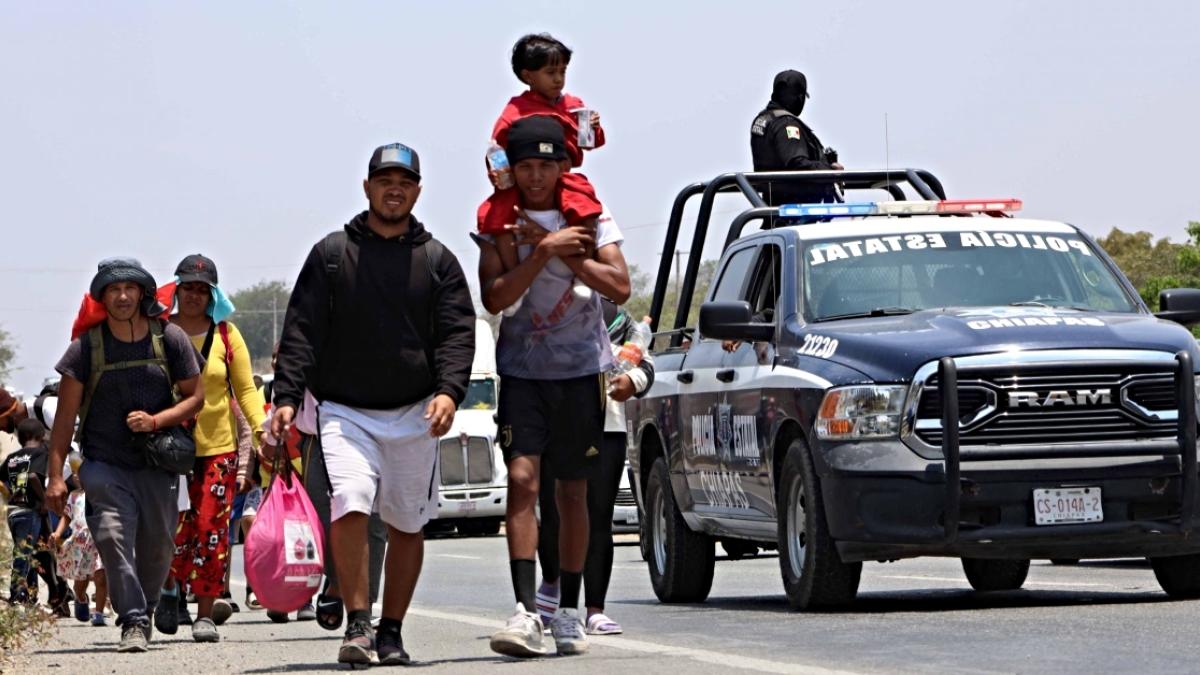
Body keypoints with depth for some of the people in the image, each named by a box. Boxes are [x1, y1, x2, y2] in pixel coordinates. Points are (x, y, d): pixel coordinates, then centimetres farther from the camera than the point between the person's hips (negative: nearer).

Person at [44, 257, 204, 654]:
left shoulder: (170, 339, 0)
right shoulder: (86, 346, -3)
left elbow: (195, 397, 5)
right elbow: (66, 415, -2)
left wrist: (156, 421, -14)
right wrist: (56, 475, -8)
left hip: (158, 464, 2)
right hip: (104, 464, -2)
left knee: (157, 545, 7)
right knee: (113, 536, -19)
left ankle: (146, 608, 32)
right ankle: (133, 622, -16)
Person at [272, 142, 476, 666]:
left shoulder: (437, 260, 8)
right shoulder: (331, 254, 5)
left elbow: (457, 332, 0)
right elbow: (302, 331, 2)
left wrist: (449, 391, -17)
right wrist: (287, 397, -9)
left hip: (415, 414, 2)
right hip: (344, 411, -2)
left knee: (407, 524, 6)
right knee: (349, 507, -21)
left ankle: (391, 632, 17)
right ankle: (357, 624, -15)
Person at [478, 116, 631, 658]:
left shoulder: (589, 216, 4)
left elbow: (619, 286, -6)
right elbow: (493, 297, -11)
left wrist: (568, 254, -14)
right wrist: (546, 250, -18)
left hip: (581, 369, 1)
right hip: (521, 369, -1)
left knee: (573, 492, 6)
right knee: (522, 480, -16)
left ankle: (569, 611, 17)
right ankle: (525, 611, -23)